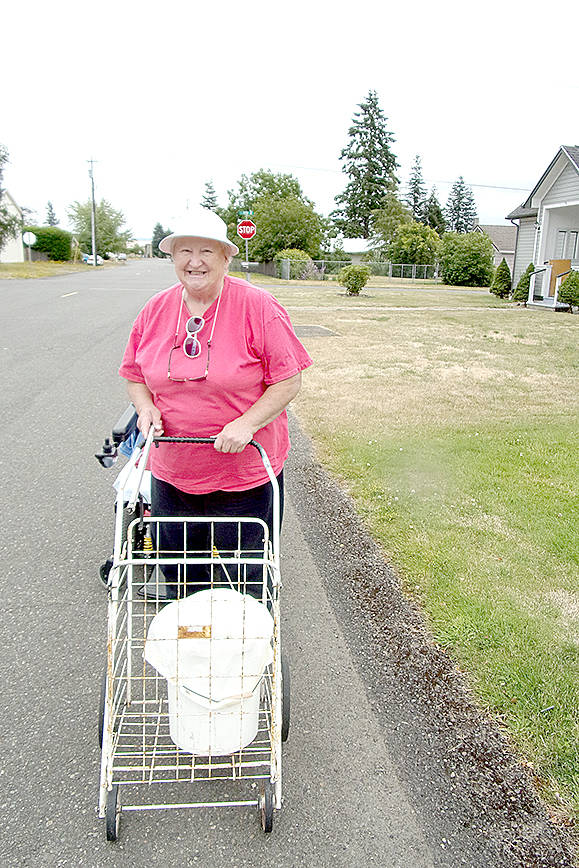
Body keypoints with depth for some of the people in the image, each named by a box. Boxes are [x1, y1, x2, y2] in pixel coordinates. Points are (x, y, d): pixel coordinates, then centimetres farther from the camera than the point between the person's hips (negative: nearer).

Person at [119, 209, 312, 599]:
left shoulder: (258, 307, -11)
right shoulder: (156, 310, 2)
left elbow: (289, 380, -11)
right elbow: (134, 375, 13)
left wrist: (246, 424, -21)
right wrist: (146, 407, -7)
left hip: (245, 472, -4)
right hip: (172, 471, 4)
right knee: (177, 572, 19)